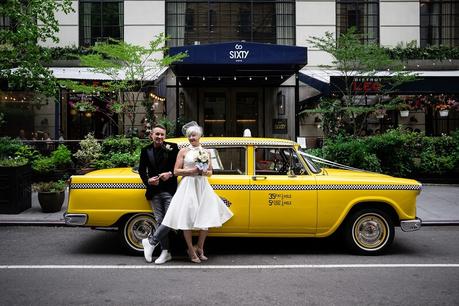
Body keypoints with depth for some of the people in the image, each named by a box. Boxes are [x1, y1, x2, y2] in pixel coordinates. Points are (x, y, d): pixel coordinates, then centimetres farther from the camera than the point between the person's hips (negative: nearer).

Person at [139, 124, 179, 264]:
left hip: (169, 191, -2)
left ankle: (150, 241, 10)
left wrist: (170, 174, -17)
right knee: (160, 221, 6)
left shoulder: (172, 148, -4)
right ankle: (165, 252, 16)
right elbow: (141, 170, 9)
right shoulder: (146, 150, 5)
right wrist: (148, 181, -8)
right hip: (154, 191, 3)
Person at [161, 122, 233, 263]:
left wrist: (205, 172, -4)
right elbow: (176, 171, -1)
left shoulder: (206, 152, 11)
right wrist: (191, 171, -14)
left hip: (203, 186, 3)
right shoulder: (184, 151, 2)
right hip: (188, 186, -3)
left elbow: (210, 172, 18)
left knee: (207, 218, 1)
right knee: (187, 218, -4)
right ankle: (191, 250, 9)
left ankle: (199, 247, 19)